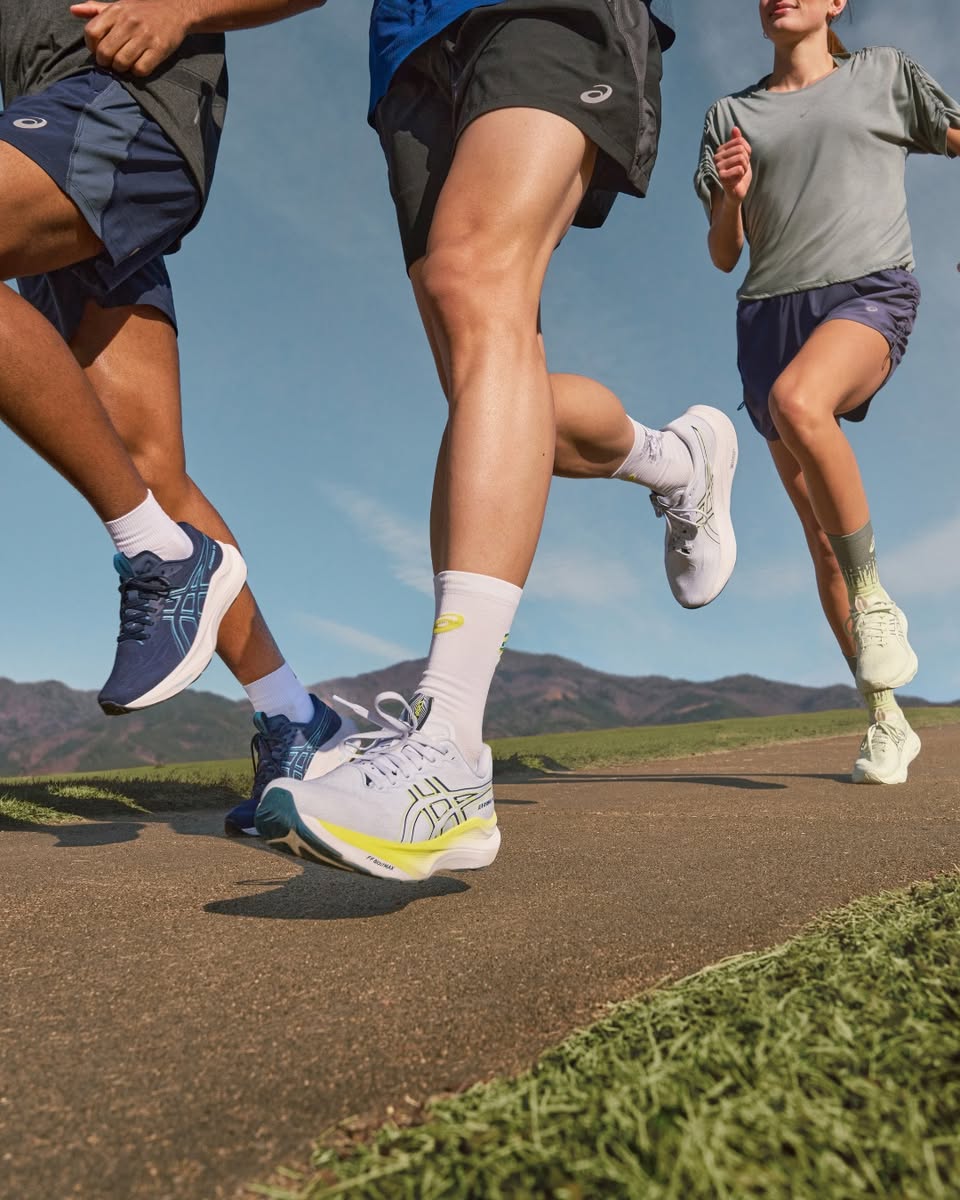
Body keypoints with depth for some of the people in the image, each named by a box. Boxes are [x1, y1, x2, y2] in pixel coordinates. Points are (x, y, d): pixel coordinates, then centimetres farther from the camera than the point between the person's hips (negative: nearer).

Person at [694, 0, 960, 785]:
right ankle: (887, 721, 9)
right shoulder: (732, 116, 20)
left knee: (797, 401, -39)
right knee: (821, 532, -3)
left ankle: (875, 603, -20)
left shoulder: (884, 74, 17)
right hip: (770, 312, 3)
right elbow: (724, 256, 15)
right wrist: (730, 195, -5)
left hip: (870, 293, -2)